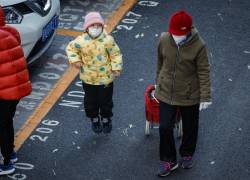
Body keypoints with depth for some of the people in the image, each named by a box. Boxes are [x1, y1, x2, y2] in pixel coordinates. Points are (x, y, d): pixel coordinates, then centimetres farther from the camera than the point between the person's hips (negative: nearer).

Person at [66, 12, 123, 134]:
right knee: (91, 101, 17)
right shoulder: (81, 41, -15)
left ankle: (106, 119, 40)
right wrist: (75, 60, -9)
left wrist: (116, 68, -13)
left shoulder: (108, 40, -17)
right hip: (88, 78, 1)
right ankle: (94, 119, 41)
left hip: (105, 78, -1)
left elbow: (116, 54, -8)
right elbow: (70, 48, 3)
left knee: (106, 100, 16)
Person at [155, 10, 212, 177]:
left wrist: (205, 97, -13)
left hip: (189, 95, -2)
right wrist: (159, 82, 16)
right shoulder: (164, 40, -12)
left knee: (190, 127, 17)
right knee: (165, 127, 2)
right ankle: (169, 161, 22)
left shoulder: (198, 46, -21)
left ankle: (187, 155, 43)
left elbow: (204, 72, -14)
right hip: (167, 93, 2)